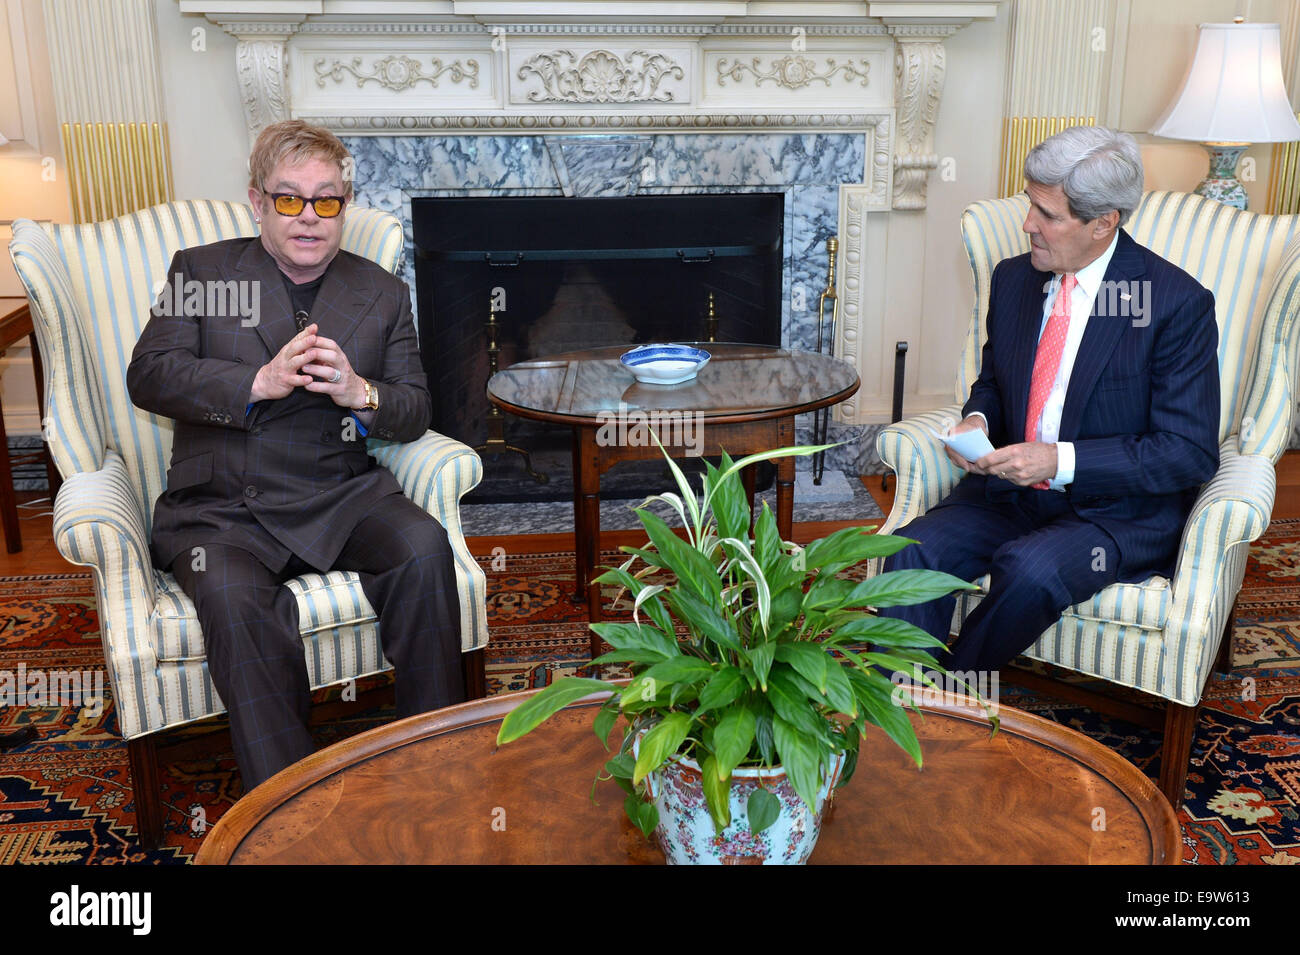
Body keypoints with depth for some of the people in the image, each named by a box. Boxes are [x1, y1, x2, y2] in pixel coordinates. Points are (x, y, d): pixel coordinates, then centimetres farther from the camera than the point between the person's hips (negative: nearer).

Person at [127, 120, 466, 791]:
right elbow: (149, 376, -4)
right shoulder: (200, 271, 10)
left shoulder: (382, 293, 15)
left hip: (338, 495, 2)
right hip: (219, 505, -1)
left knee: (424, 548, -27)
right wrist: (260, 382, -19)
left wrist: (360, 393, -15)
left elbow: (415, 412, 9)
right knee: (234, 598, -32)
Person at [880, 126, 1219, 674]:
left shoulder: (1180, 303, -12)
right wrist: (976, 419, -3)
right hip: (1010, 492, 5)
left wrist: (1061, 461, -23)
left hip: (1122, 511, -5)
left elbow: (1191, 453, -13)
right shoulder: (1012, 279, 6)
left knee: (1029, 570, -34)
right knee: (913, 550, -22)